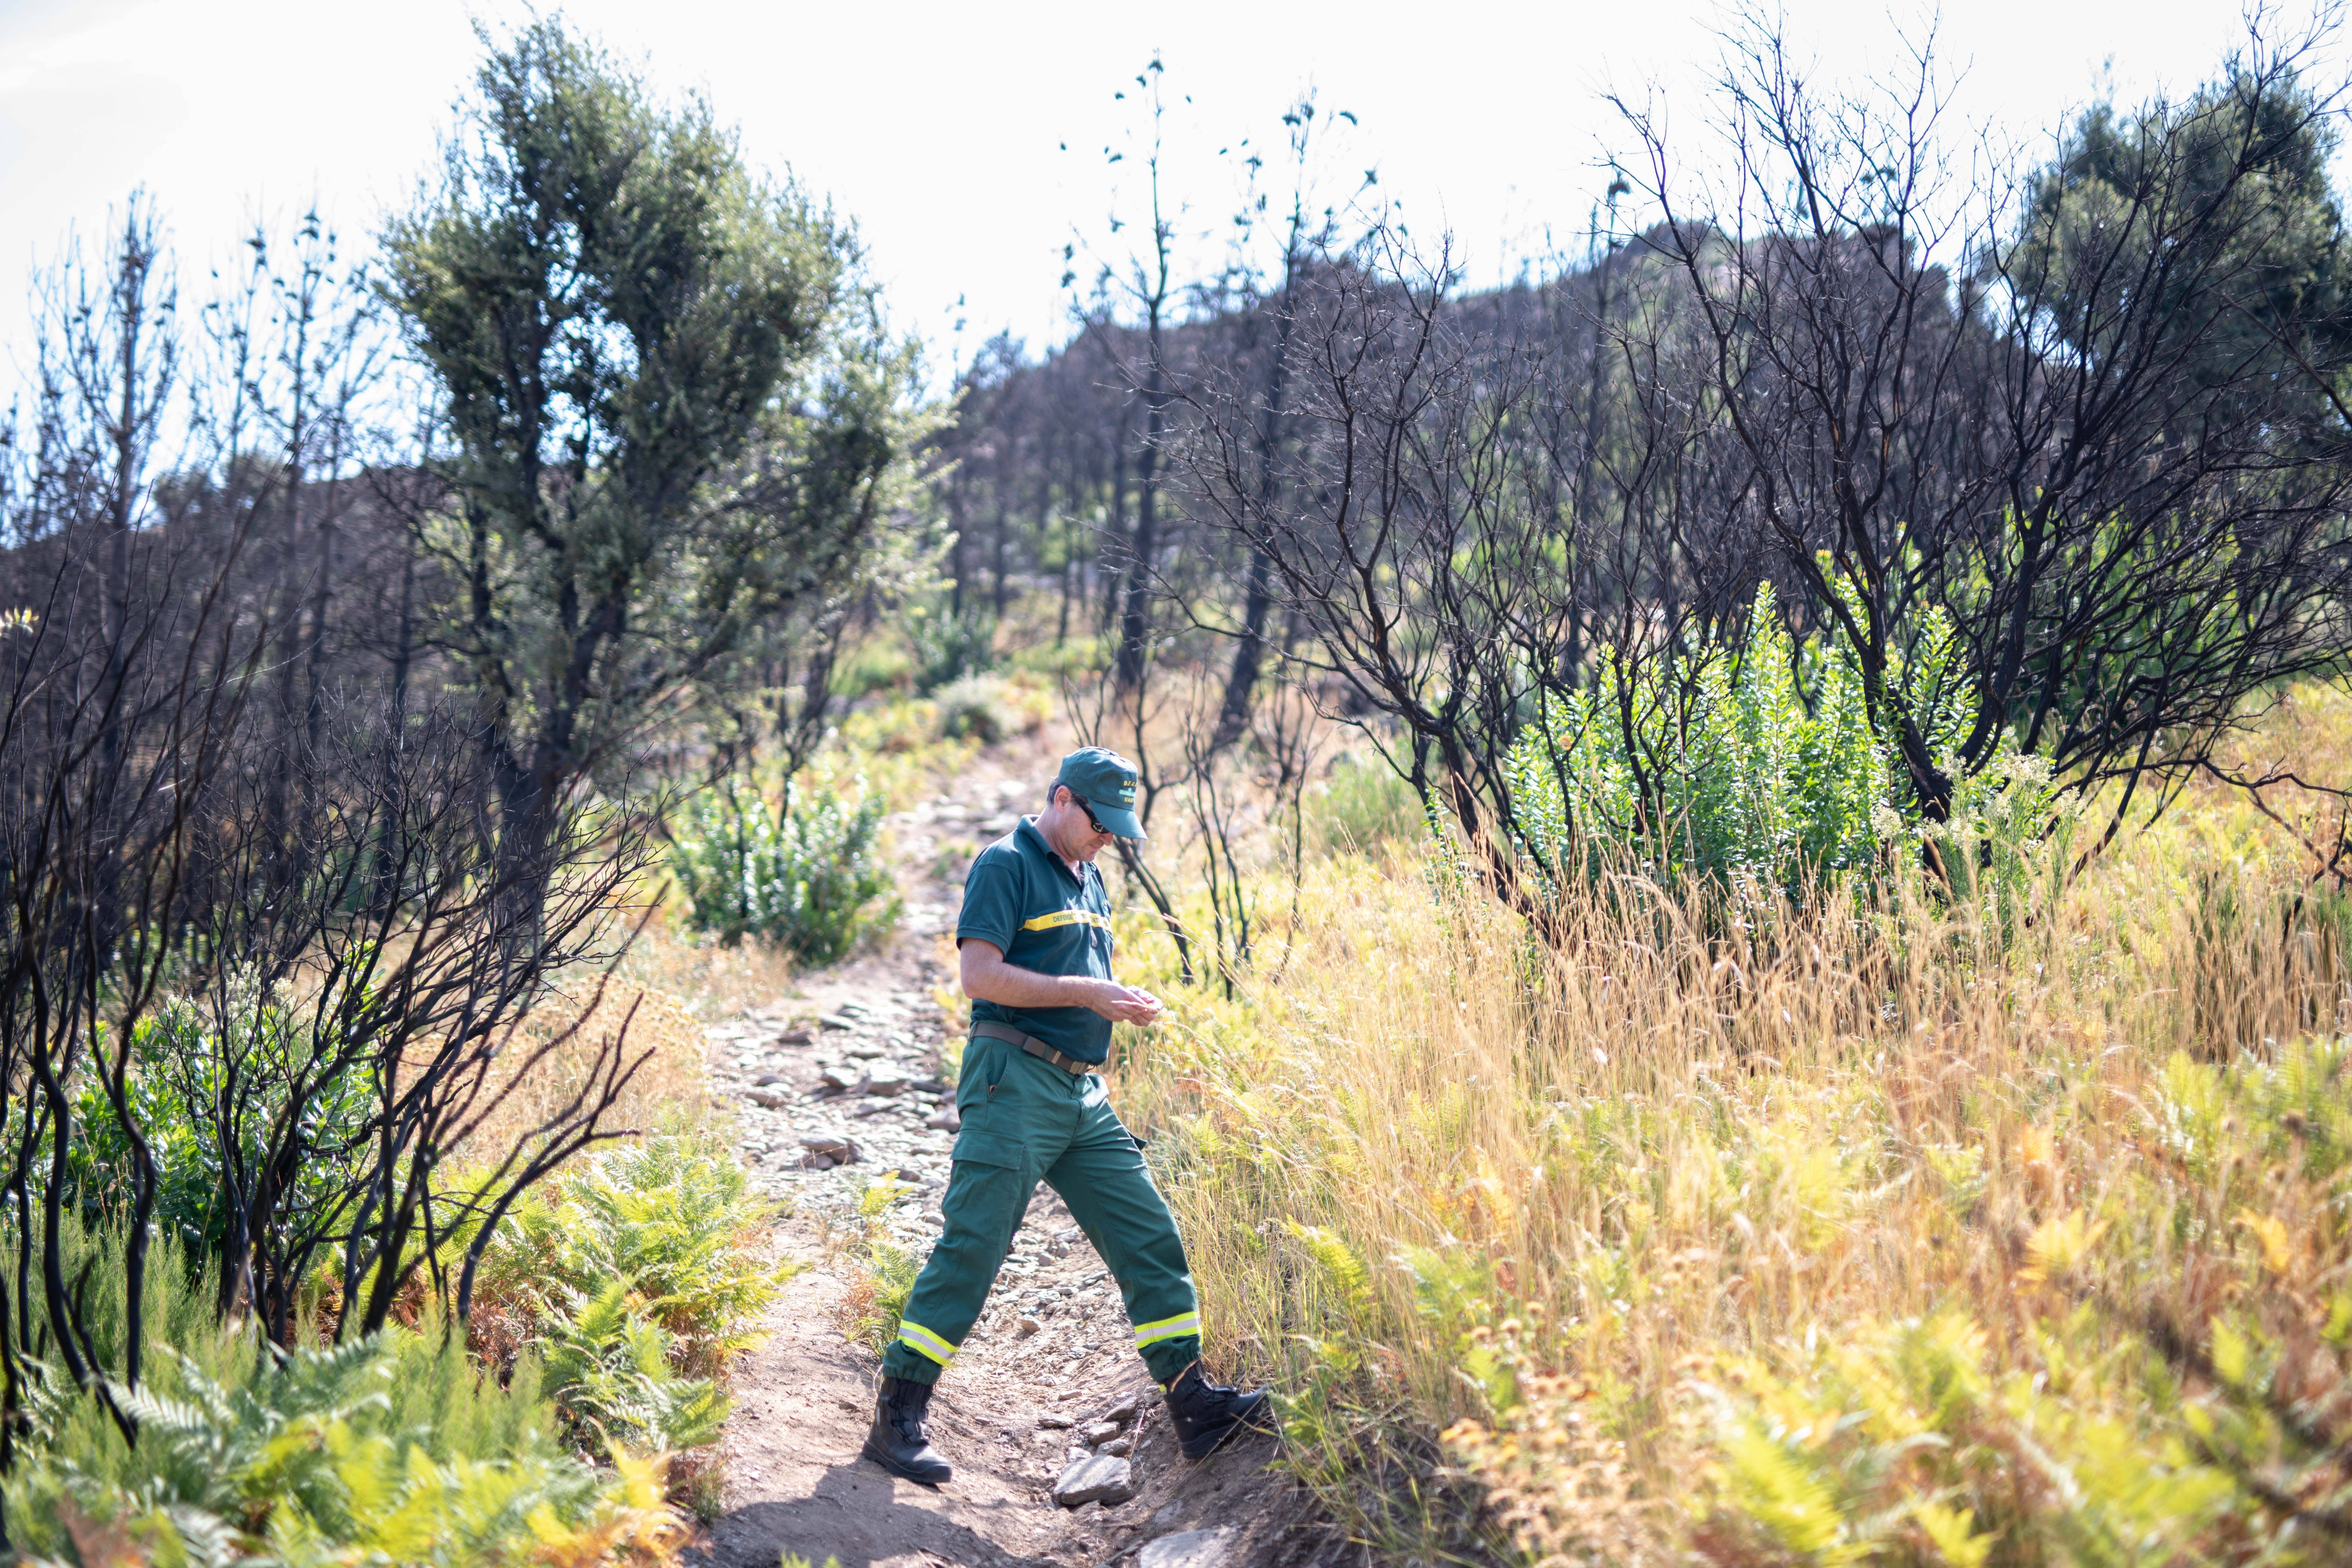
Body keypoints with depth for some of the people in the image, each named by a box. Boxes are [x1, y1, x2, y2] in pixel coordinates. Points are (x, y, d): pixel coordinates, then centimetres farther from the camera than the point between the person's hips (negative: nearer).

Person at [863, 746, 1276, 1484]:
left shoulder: (1088, 879, 21)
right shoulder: (1006, 865, -5)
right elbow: (981, 975, -15)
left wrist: (1120, 1004, 13)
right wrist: (1087, 993, -17)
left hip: (1083, 1094, 8)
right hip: (1015, 1085, -8)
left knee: (1150, 1236, 4)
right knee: (970, 1248, -8)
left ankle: (1194, 1403, 8)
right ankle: (897, 1417, -2)